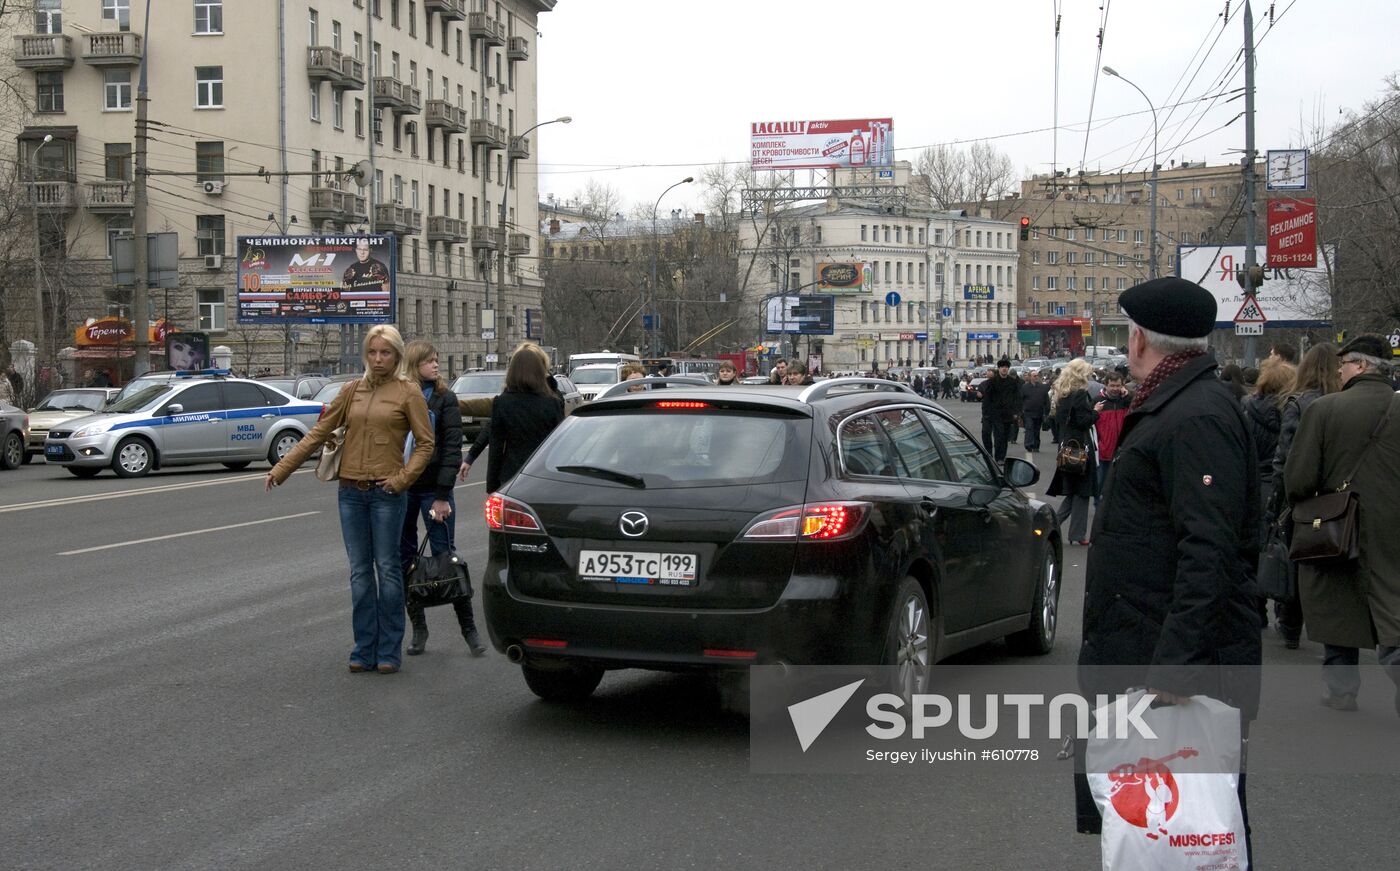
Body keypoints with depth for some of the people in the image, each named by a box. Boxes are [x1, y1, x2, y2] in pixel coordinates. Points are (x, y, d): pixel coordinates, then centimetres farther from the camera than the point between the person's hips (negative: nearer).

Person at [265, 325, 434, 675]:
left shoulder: (408, 392, -1)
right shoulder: (352, 391, 11)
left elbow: (425, 443, -1)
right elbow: (318, 433, 11)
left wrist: (402, 478, -12)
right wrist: (281, 469, 7)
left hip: (386, 492, -4)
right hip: (351, 491, 4)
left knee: (388, 569, 0)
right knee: (360, 571, 6)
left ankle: (389, 651, 8)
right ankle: (364, 651, 13)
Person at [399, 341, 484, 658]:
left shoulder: (445, 398, 0)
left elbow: (452, 448, -5)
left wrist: (442, 495, -12)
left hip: (433, 490, -2)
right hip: (399, 489, 2)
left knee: (445, 556, -2)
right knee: (404, 560, 6)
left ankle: (469, 627, 6)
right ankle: (418, 628, 16)